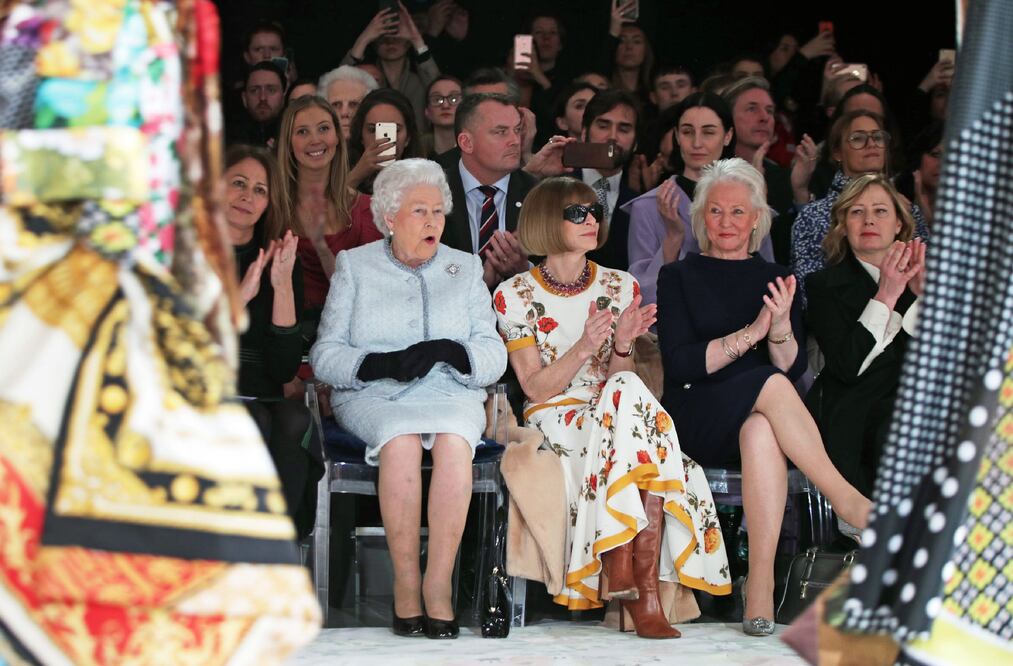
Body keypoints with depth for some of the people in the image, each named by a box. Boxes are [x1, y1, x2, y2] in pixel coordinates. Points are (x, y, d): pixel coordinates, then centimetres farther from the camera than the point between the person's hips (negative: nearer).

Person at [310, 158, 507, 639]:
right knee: (401, 440, -35)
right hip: (373, 399, -1)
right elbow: (325, 355, 3)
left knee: (453, 440, -34)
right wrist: (380, 363, -16)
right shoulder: (355, 266, 13)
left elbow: (493, 357, 7)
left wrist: (447, 351, -14)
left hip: (450, 394, 1)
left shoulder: (466, 267, 17)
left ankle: (438, 585, -32)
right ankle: (406, 584, -30)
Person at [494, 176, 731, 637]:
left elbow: (620, 379, 8)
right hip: (555, 419, -3)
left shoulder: (621, 287, 10)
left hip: (613, 417, 3)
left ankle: (640, 585, -35)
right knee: (627, 394, -31)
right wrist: (585, 348, -22)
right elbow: (536, 388, -7)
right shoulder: (515, 295, -1)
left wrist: (622, 345, -14)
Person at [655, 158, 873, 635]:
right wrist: (751, 333, -14)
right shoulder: (678, 278, 11)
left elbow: (795, 368, 6)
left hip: (759, 417, 2)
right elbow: (679, 365, -4)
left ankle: (760, 584, -44)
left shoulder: (776, 279, 18)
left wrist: (780, 326, -15)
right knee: (769, 384, -35)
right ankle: (848, 502, -36)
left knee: (762, 431, -38)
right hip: (697, 423, -2)